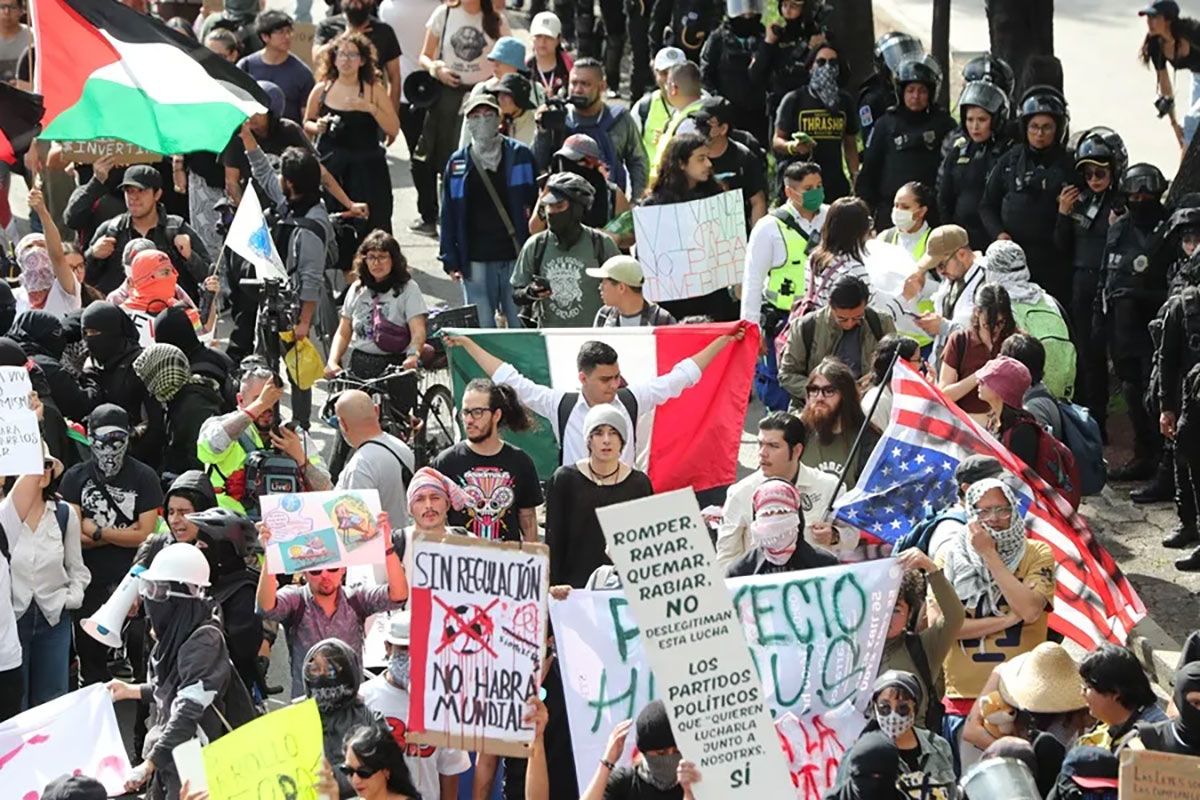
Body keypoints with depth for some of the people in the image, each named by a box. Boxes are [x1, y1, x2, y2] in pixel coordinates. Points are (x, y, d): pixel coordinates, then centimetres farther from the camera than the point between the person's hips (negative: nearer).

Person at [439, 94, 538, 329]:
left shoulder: (520, 156, 3)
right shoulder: (458, 164, 6)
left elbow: (537, 203, 3)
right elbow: (448, 216, 8)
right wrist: (450, 260, 2)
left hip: (517, 258, -1)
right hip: (476, 263, 1)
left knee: (522, 326, 3)